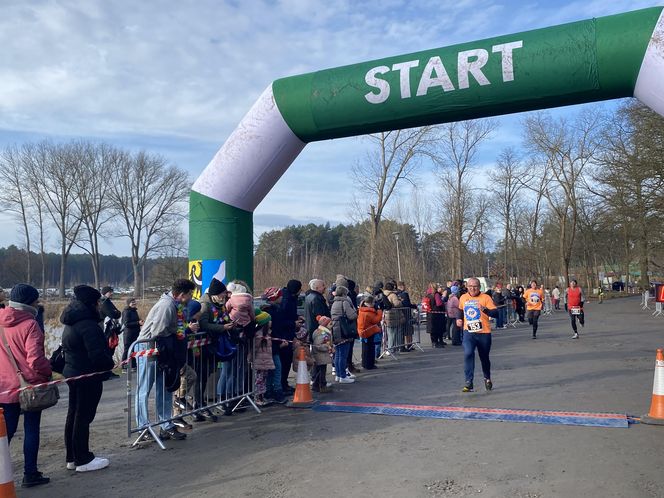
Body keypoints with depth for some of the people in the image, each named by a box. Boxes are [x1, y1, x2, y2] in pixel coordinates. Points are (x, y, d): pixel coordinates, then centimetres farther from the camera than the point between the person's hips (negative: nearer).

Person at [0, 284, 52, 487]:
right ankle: (30, 474, 15)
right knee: (31, 429, 7)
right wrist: (48, 371, -7)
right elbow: (35, 359, -23)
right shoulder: (29, 324, -18)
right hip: (30, 385, -6)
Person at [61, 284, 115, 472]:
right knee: (83, 417, -1)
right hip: (88, 376, -10)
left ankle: (72, 457, 26)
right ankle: (83, 460, 9)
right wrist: (110, 363, -9)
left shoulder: (71, 324, 10)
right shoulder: (88, 325, -22)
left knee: (73, 415, 16)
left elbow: (66, 349, 17)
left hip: (72, 373, 10)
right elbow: (97, 354, -28)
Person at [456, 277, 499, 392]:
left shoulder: (486, 298, -7)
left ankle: (487, 378, 42)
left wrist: (485, 309, -32)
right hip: (468, 332, 2)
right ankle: (468, 383, -18)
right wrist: (459, 319, 9)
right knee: (468, 354, -20)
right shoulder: (463, 298, 5)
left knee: (484, 358, 14)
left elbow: (495, 313, -16)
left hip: (484, 333, -1)